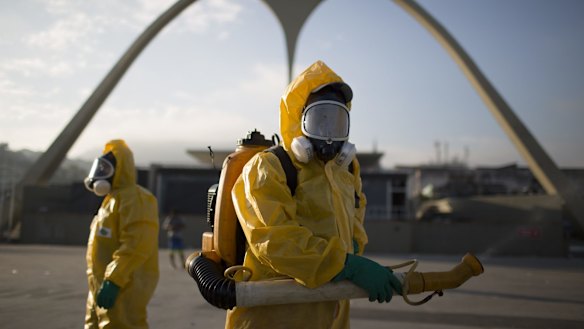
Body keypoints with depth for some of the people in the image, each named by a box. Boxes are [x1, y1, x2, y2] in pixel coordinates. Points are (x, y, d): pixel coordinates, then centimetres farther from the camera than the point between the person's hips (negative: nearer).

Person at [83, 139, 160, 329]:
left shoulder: (134, 198, -15)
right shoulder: (113, 199, 20)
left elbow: (136, 246, -26)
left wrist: (112, 281, -28)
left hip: (122, 288, -11)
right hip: (103, 287, 11)